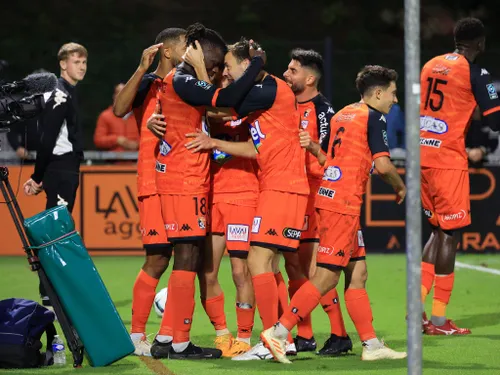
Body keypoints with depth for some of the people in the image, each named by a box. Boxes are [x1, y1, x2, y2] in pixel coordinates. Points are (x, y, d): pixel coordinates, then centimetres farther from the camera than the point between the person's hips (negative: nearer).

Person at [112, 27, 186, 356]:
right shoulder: (149, 83, -3)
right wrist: (142, 69, -25)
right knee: (157, 259, -9)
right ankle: (137, 335, 2)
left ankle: (167, 335, 7)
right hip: (155, 183, -6)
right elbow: (119, 109, -19)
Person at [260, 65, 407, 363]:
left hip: (329, 196, 9)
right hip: (345, 203, -9)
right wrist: (400, 185, 2)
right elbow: (383, 165, -15)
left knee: (357, 272, 10)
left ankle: (371, 345, 11)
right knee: (327, 277, -9)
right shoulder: (373, 117, -7)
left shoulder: (343, 114, 17)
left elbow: (322, 155, 21)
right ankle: (278, 333, -11)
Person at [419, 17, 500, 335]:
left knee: (439, 230, 17)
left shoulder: (431, 66, 12)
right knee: (450, 234, -2)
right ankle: (439, 320, -2)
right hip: (448, 160, -7)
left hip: (422, 156, 7)